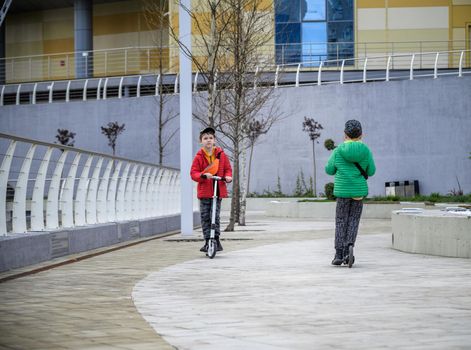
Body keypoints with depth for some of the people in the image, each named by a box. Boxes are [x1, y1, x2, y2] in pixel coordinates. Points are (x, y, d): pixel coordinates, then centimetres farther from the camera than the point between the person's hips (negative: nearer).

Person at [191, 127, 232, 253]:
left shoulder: (221, 154, 5)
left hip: (218, 190, 0)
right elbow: (193, 173, -3)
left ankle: (216, 240, 3)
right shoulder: (199, 156, 0)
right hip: (204, 191, 0)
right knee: (205, 217, 0)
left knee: (215, 215, -4)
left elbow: (227, 168, 12)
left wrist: (228, 176, -9)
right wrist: (203, 175, -22)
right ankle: (207, 241, 7)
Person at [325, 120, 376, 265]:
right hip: (359, 191, 1)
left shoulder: (338, 151, -7)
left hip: (343, 191, -1)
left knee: (341, 221, 7)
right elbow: (371, 171, 5)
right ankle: (349, 247, -9)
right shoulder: (366, 151, -3)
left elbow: (329, 170, 3)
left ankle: (339, 254, 4)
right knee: (353, 220, 11)